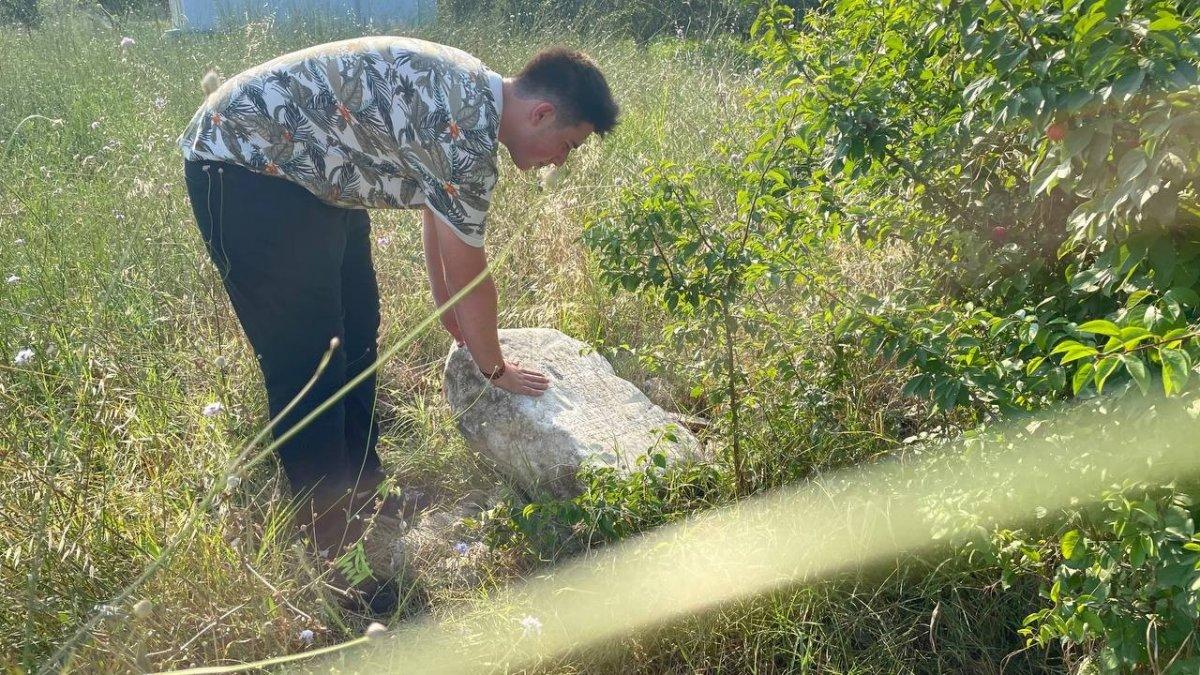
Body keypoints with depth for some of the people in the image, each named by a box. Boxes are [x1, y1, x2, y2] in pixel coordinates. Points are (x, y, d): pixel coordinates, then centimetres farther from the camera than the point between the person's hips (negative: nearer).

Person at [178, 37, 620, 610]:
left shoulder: (471, 92, 6)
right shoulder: (467, 133, -25)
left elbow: (437, 217, 19)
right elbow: (469, 275, -15)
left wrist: (451, 316, 26)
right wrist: (496, 370, 1)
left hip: (312, 172, 11)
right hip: (246, 169, -11)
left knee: (356, 334, 16)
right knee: (309, 368, -7)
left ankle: (362, 493, 33)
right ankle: (332, 543, 7)